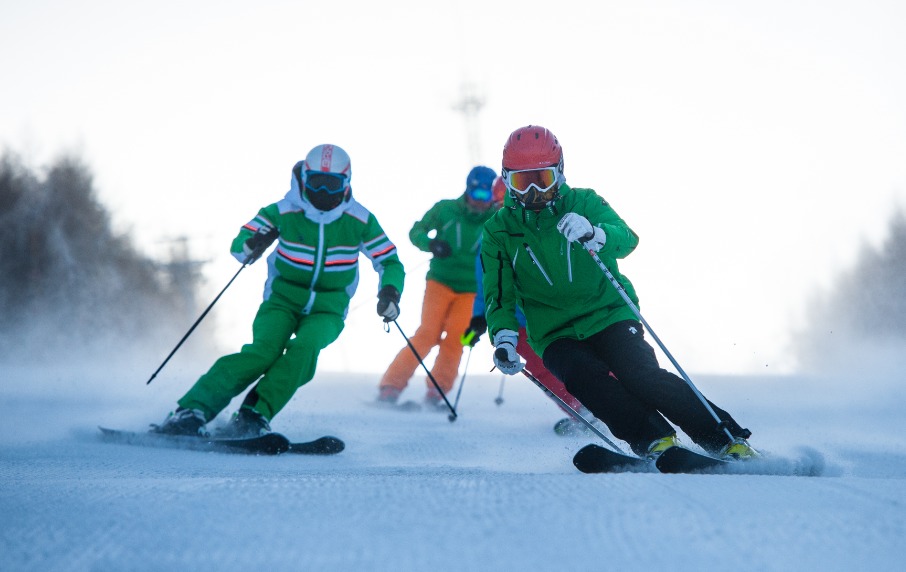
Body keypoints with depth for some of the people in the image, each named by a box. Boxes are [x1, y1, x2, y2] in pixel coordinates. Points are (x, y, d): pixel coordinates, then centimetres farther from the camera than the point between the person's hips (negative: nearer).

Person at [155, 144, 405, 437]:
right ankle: (192, 409, -32)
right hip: (282, 299, -1)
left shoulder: (360, 221, -7)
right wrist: (251, 246, -30)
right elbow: (238, 246, -6)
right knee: (264, 351, -28)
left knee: (305, 347, -32)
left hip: (327, 309, 1)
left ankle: (253, 416, -35)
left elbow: (390, 262, -1)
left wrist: (390, 292, -21)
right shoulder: (283, 212, -9)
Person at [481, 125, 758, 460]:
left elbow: (627, 239, -17)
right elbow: (499, 297, 4)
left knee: (642, 374, -24)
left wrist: (593, 234, -39)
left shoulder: (582, 203, -1)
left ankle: (728, 441, -20)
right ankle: (655, 441, -29)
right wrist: (504, 338, -16)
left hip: (609, 316, -1)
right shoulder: (499, 232, 3)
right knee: (587, 378, -30)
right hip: (556, 336, 1)